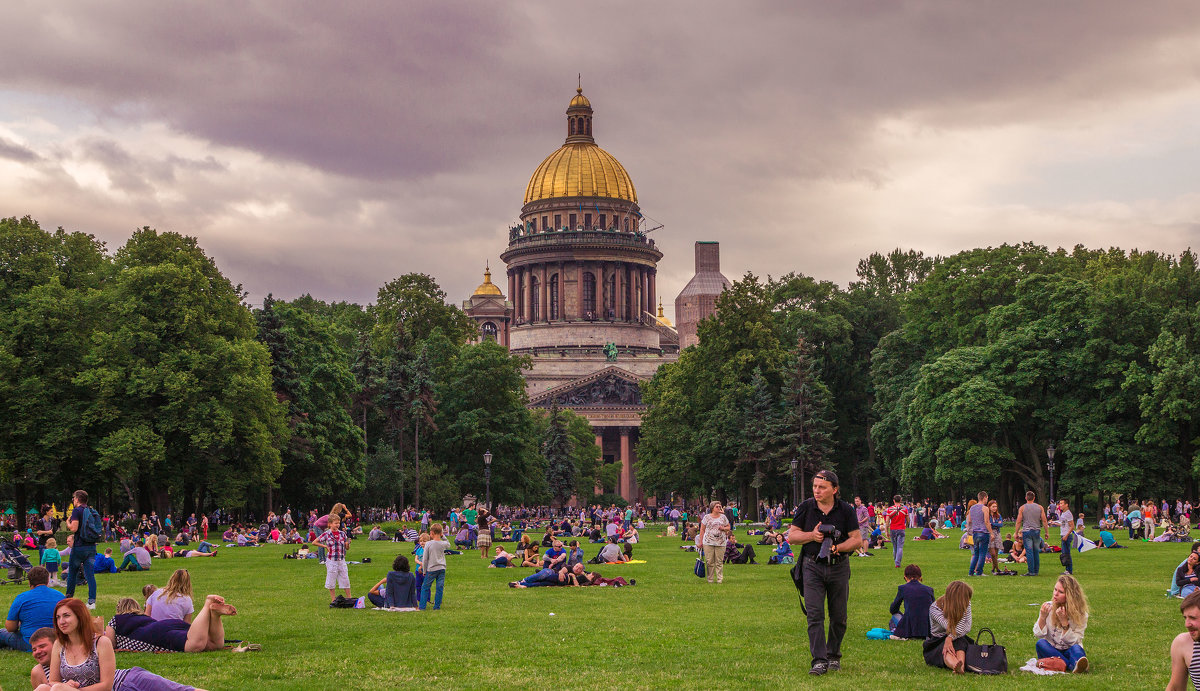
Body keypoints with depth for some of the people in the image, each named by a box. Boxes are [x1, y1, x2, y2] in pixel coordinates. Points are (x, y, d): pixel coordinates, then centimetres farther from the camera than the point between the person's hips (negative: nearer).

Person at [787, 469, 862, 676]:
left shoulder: (846, 510, -2)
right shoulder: (806, 508, 0)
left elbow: (857, 539, -1)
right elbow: (791, 536, 3)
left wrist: (838, 547, -18)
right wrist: (811, 536, -14)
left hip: (839, 567, 0)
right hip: (812, 566, 0)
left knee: (839, 616, 7)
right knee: (815, 614, -10)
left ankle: (833, 656, 24)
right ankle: (819, 661, -12)